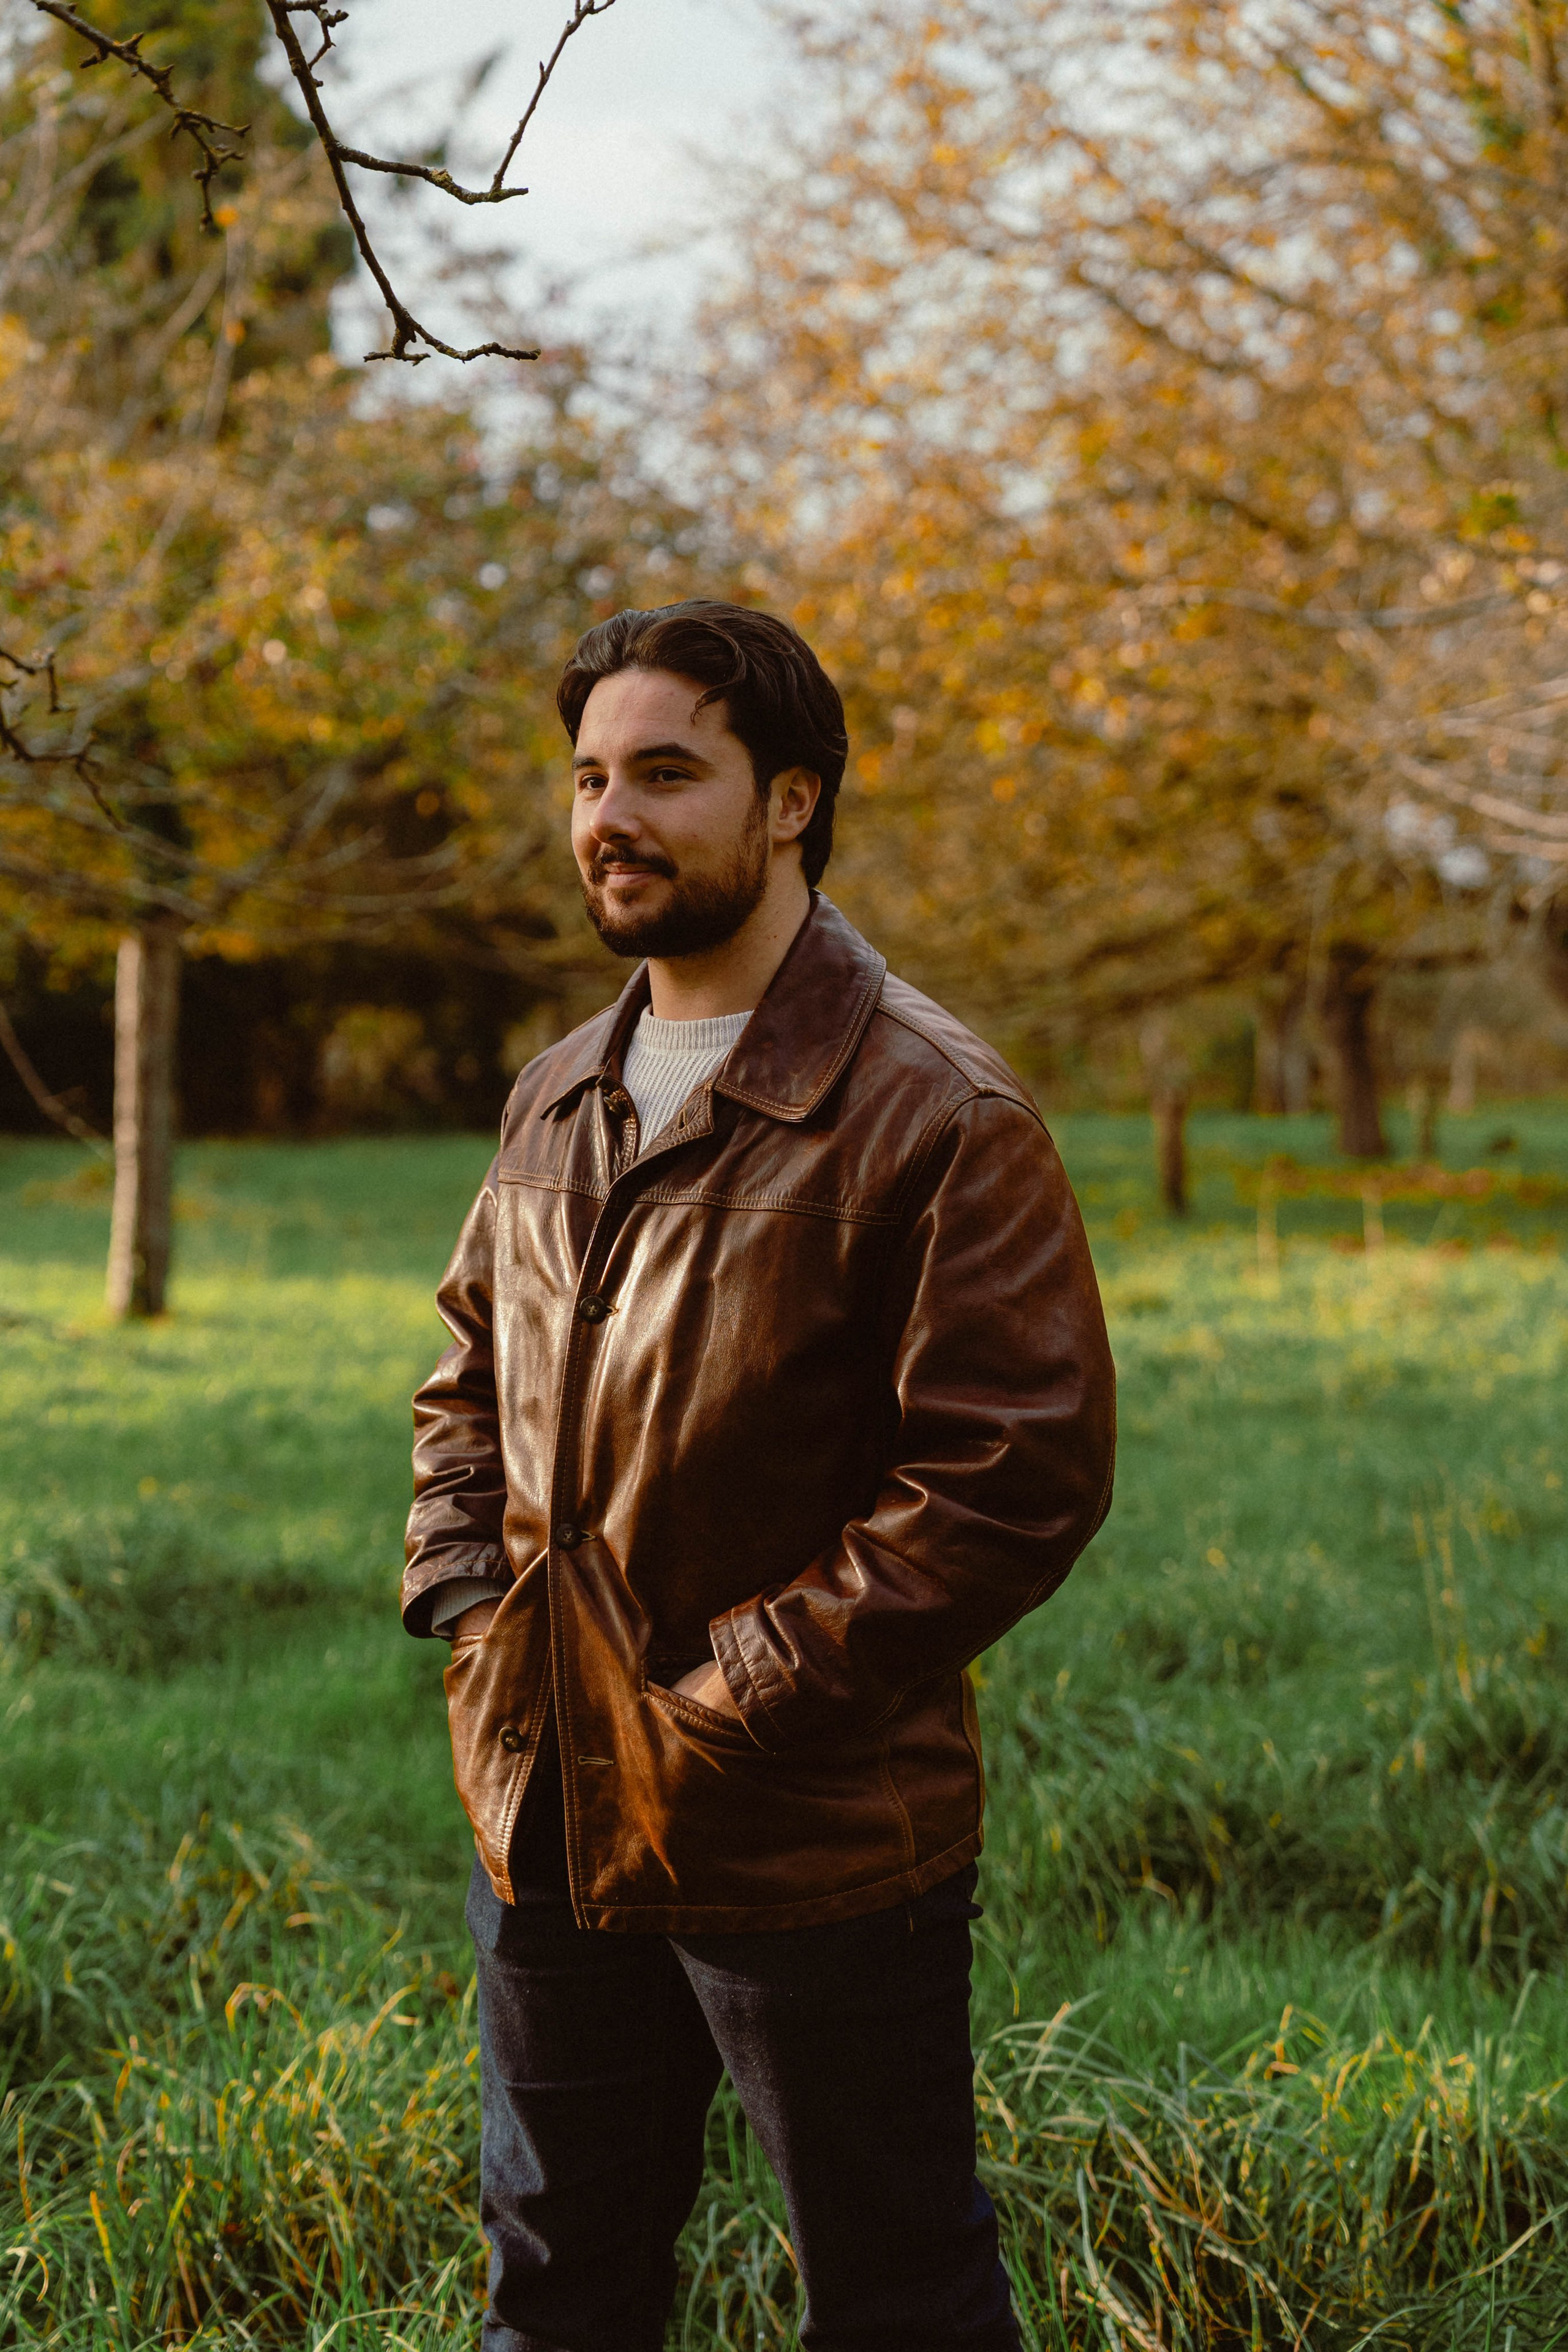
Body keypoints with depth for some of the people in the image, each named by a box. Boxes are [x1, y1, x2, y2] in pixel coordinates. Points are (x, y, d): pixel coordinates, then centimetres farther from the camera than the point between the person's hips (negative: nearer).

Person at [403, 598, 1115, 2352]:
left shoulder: (934, 1117, -15)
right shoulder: (556, 1099, 9)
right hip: (542, 1816, 7)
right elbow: (466, 1380, 21)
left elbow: (1021, 1478, -20)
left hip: (815, 1856, -6)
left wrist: (733, 1702, -19)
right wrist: (462, 1596, 3)